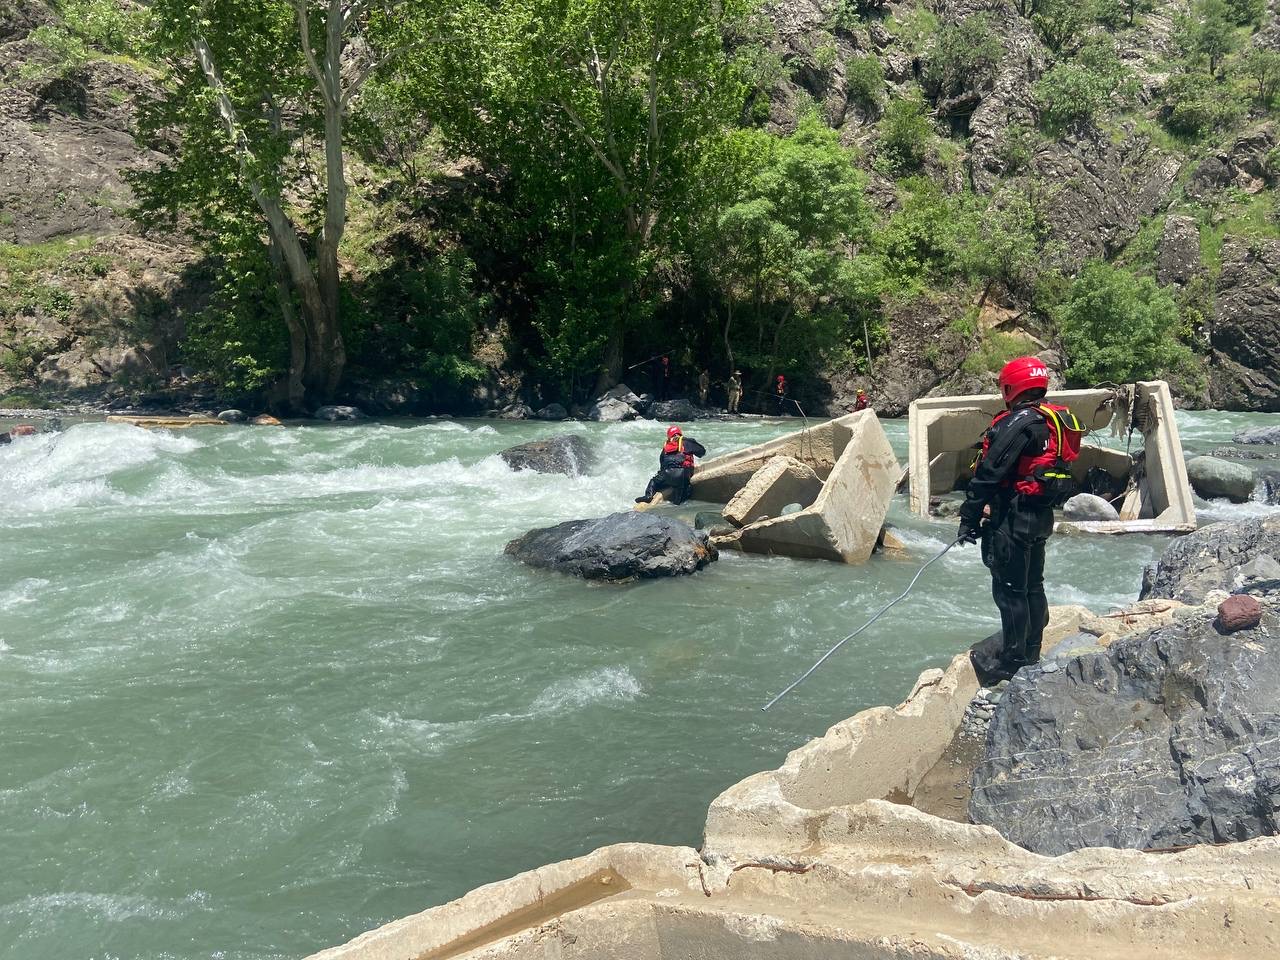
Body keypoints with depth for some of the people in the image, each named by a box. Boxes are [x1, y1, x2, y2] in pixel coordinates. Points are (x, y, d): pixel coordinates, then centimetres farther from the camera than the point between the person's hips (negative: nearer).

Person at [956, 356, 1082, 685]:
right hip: (1041, 516, 10)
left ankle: (1011, 661, 3)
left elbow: (990, 473, -20)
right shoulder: (1054, 420, 12)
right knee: (1032, 585, 18)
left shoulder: (1019, 422, -18)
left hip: (1013, 518, -10)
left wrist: (970, 517, -15)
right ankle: (1030, 651, 29)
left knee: (1010, 589, -2)